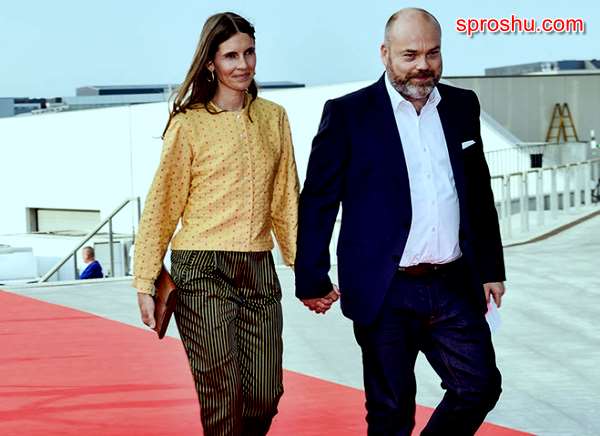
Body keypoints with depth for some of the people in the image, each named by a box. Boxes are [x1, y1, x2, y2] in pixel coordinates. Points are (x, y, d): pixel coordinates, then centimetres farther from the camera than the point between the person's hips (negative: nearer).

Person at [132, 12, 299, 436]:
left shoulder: (273, 118, 10)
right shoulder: (188, 125, -2)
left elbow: (285, 201, 15)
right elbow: (161, 207, 0)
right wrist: (145, 283, -3)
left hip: (258, 270, 4)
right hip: (202, 269, -4)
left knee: (265, 396, 1)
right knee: (224, 399, -7)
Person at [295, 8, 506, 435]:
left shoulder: (462, 106, 8)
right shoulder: (348, 114, -5)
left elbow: (480, 193, 16)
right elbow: (317, 201, -4)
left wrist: (491, 268, 15)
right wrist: (311, 280, -6)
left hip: (454, 288, 4)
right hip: (386, 293, -4)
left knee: (479, 387, 4)